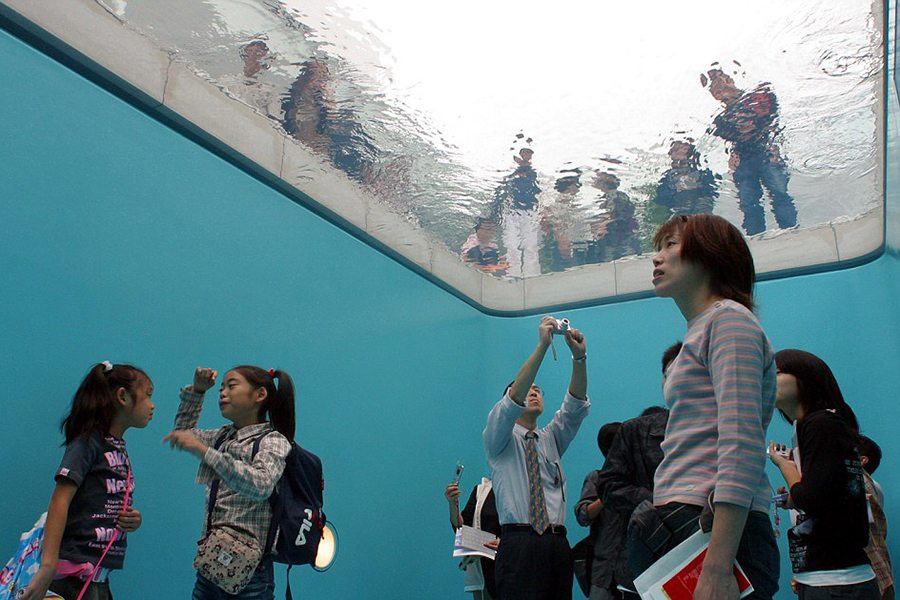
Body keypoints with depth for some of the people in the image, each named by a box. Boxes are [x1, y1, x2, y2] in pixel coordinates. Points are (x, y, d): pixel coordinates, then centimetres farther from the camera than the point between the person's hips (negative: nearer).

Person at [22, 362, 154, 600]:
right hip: (75, 573, -8)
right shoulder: (89, 441, -9)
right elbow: (60, 499, -19)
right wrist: (48, 564, -28)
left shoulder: (120, 448, 15)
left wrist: (133, 520, 1)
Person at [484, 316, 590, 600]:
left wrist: (579, 357, -10)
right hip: (519, 545, -4)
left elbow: (576, 405, 7)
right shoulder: (498, 438, 10)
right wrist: (542, 345, -17)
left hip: (558, 544, 5)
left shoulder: (551, 438, 23)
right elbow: (513, 398, -9)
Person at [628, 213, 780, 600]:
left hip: (714, 530, -9)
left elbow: (741, 447, -17)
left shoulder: (728, 318, -4)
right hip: (681, 526, 9)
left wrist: (717, 567, -24)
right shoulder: (701, 330, 23)